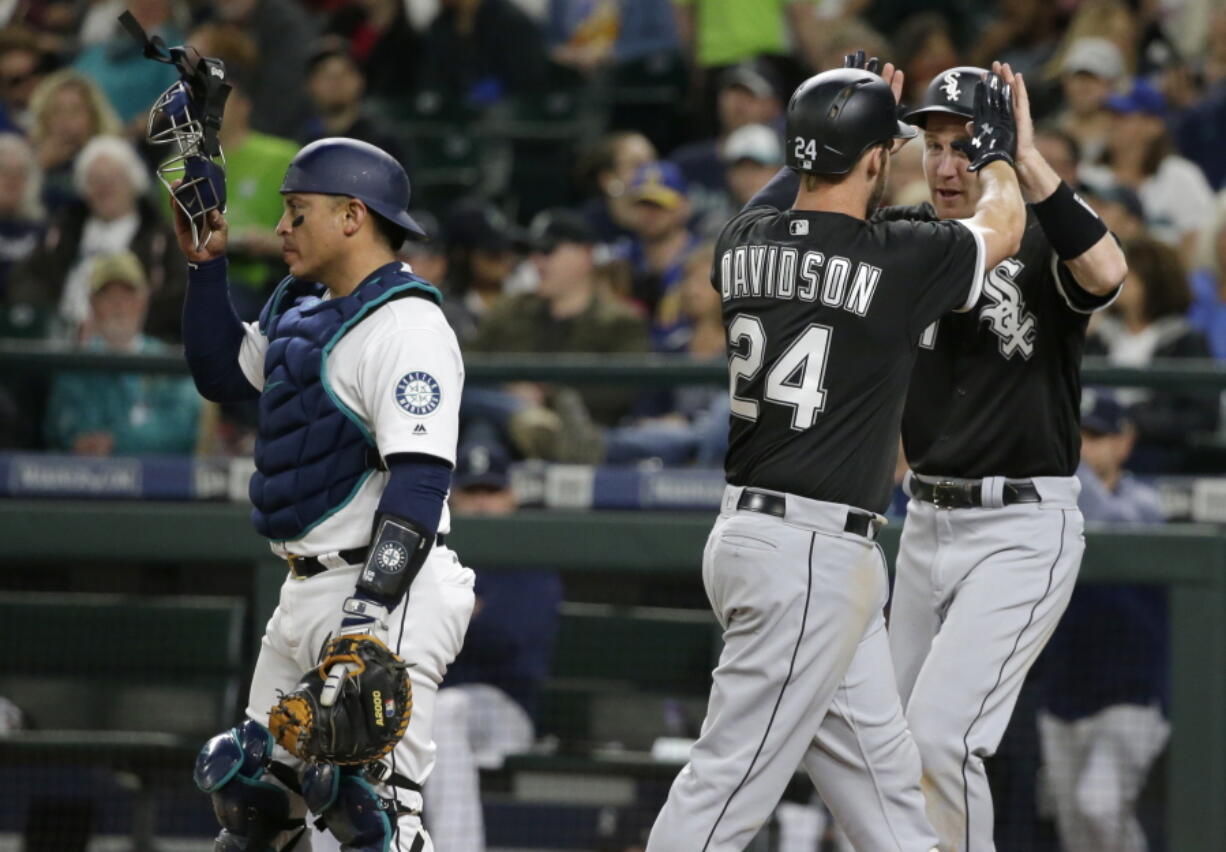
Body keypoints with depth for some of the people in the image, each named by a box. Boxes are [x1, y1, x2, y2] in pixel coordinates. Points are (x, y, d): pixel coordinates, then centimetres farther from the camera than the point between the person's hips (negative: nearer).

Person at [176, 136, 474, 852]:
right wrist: (207, 264, 18)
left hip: (388, 601, -10)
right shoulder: (301, 309, 15)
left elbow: (420, 478, -23)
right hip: (307, 594, 10)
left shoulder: (405, 326, -15)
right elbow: (222, 372, 30)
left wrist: (371, 608, -31)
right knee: (250, 792, 14)